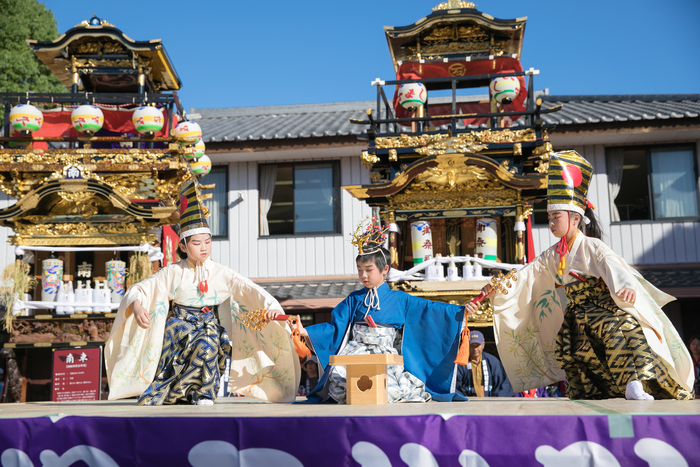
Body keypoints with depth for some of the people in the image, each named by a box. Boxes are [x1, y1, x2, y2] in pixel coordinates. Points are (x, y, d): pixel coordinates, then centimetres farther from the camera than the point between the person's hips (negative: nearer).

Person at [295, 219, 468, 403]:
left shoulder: (399, 299, 10)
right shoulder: (353, 299, 16)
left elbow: (429, 309, 5)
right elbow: (335, 327, 14)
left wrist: (462, 312, -7)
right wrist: (305, 331, 2)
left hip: (385, 355, -1)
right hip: (356, 351, 1)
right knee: (338, 378, -31)